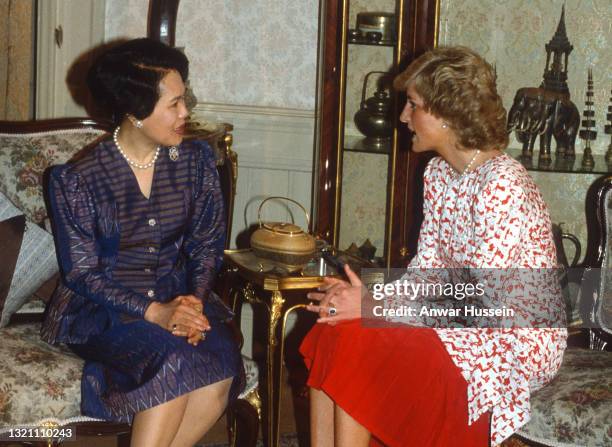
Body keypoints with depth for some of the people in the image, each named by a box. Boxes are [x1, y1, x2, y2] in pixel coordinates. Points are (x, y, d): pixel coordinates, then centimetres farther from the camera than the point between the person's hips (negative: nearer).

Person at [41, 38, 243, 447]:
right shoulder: (78, 179, -8)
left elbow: (207, 244, 7)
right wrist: (154, 313, -21)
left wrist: (195, 299, -13)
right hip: (102, 311, -4)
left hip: (179, 296, 4)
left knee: (221, 363, -28)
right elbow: (82, 272, -8)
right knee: (175, 361, -34)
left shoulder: (196, 161, 3)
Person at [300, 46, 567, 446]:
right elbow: (427, 266, 7)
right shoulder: (438, 172, 7)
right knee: (333, 331, -11)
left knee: (356, 350, -22)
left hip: (518, 342, -8)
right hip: (460, 320, 8)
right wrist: (370, 298, -13)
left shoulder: (503, 184, -22)